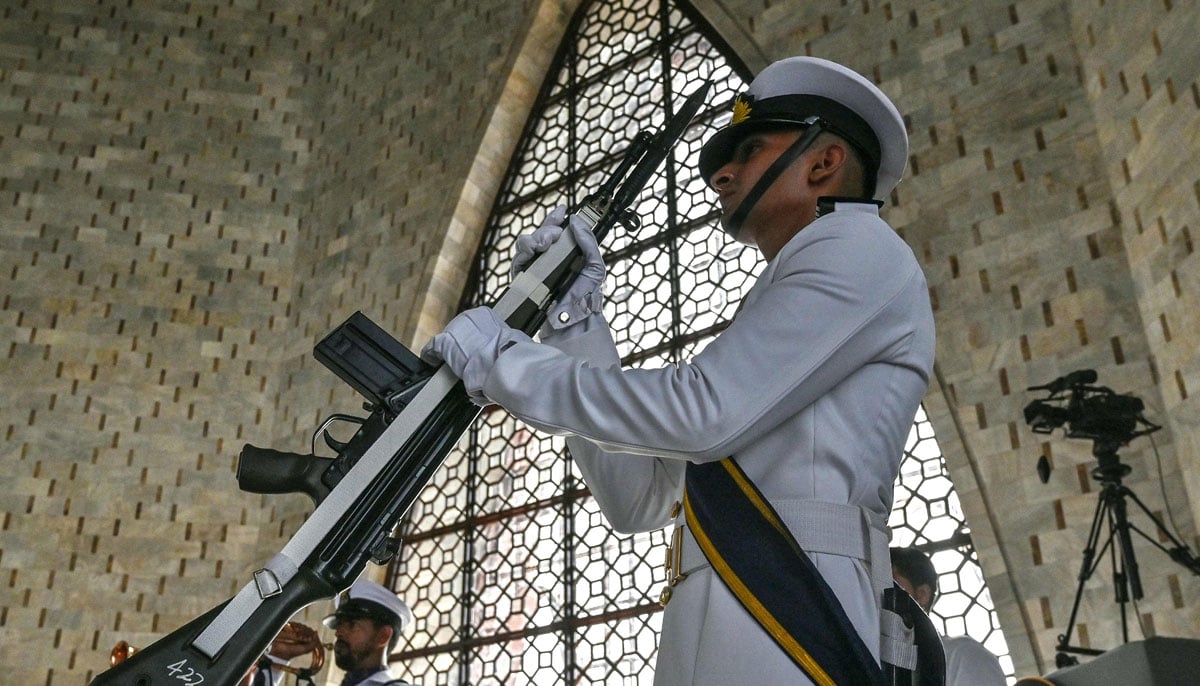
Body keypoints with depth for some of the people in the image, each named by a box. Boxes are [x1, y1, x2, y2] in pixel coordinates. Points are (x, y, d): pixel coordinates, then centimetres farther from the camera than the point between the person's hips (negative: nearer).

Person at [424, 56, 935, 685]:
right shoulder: (768, 350, 26)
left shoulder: (857, 249, 1)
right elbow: (636, 497, 17)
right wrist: (574, 319, 15)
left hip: (781, 630, -8)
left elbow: (701, 413, -14)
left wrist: (506, 362, -4)